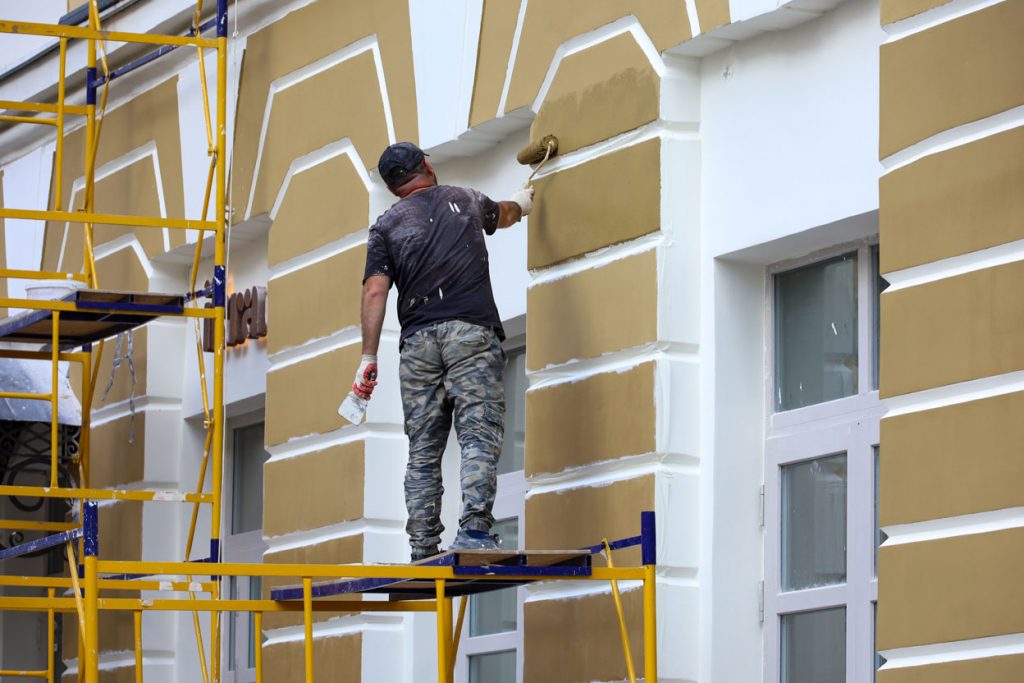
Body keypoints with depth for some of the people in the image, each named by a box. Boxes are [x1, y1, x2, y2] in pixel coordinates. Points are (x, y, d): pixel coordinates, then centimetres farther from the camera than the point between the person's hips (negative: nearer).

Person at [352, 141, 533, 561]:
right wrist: (522, 202, 66)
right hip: (472, 333, -1)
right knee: (479, 439, -9)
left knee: (423, 452, 5)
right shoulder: (466, 201, 19)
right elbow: (503, 214, 43)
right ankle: (473, 528, -25)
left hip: (418, 339, 1)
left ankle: (423, 550, 1)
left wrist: (368, 358, 0)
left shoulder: (387, 225, 14)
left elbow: (375, 292, 1)